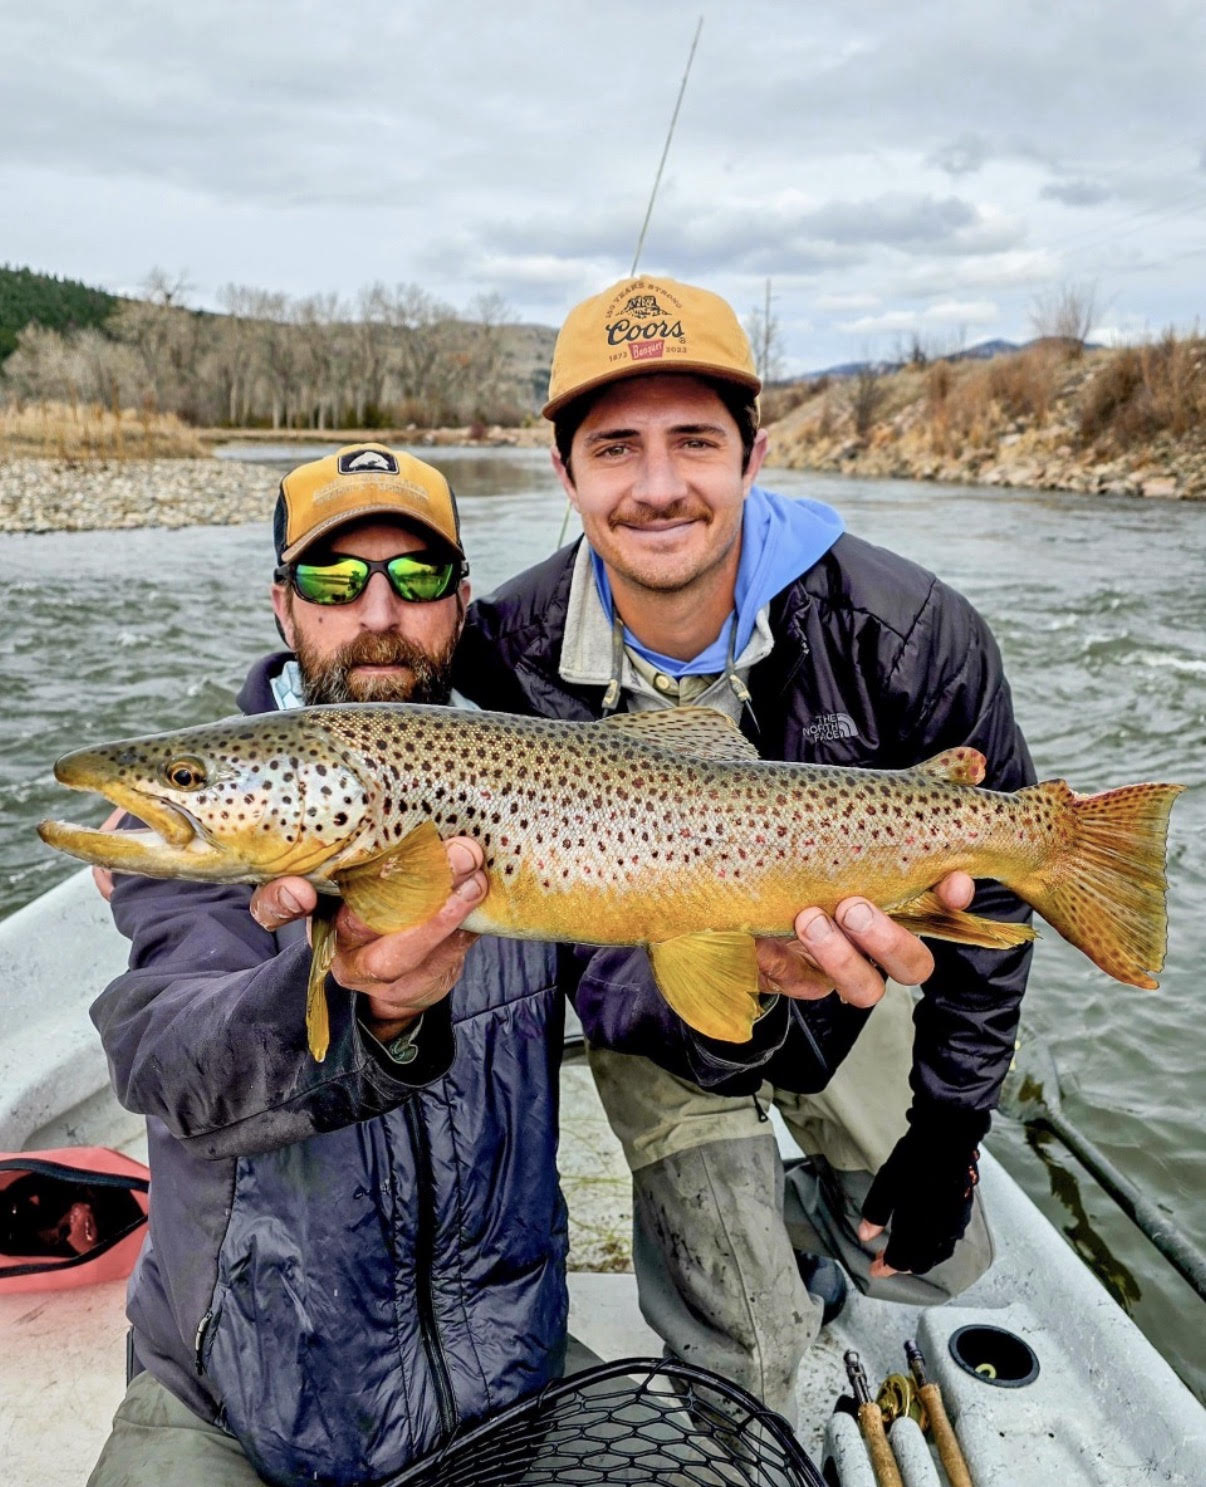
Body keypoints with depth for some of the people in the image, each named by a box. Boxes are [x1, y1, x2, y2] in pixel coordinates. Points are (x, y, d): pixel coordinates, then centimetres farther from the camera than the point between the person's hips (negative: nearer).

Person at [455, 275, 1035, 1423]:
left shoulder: (904, 634, -27)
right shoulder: (510, 652, -24)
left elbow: (984, 887, -13)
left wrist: (950, 1126, -8)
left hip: (844, 981, 2)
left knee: (933, 1263, 16)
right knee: (739, 1342, 0)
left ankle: (802, 1211, 47)